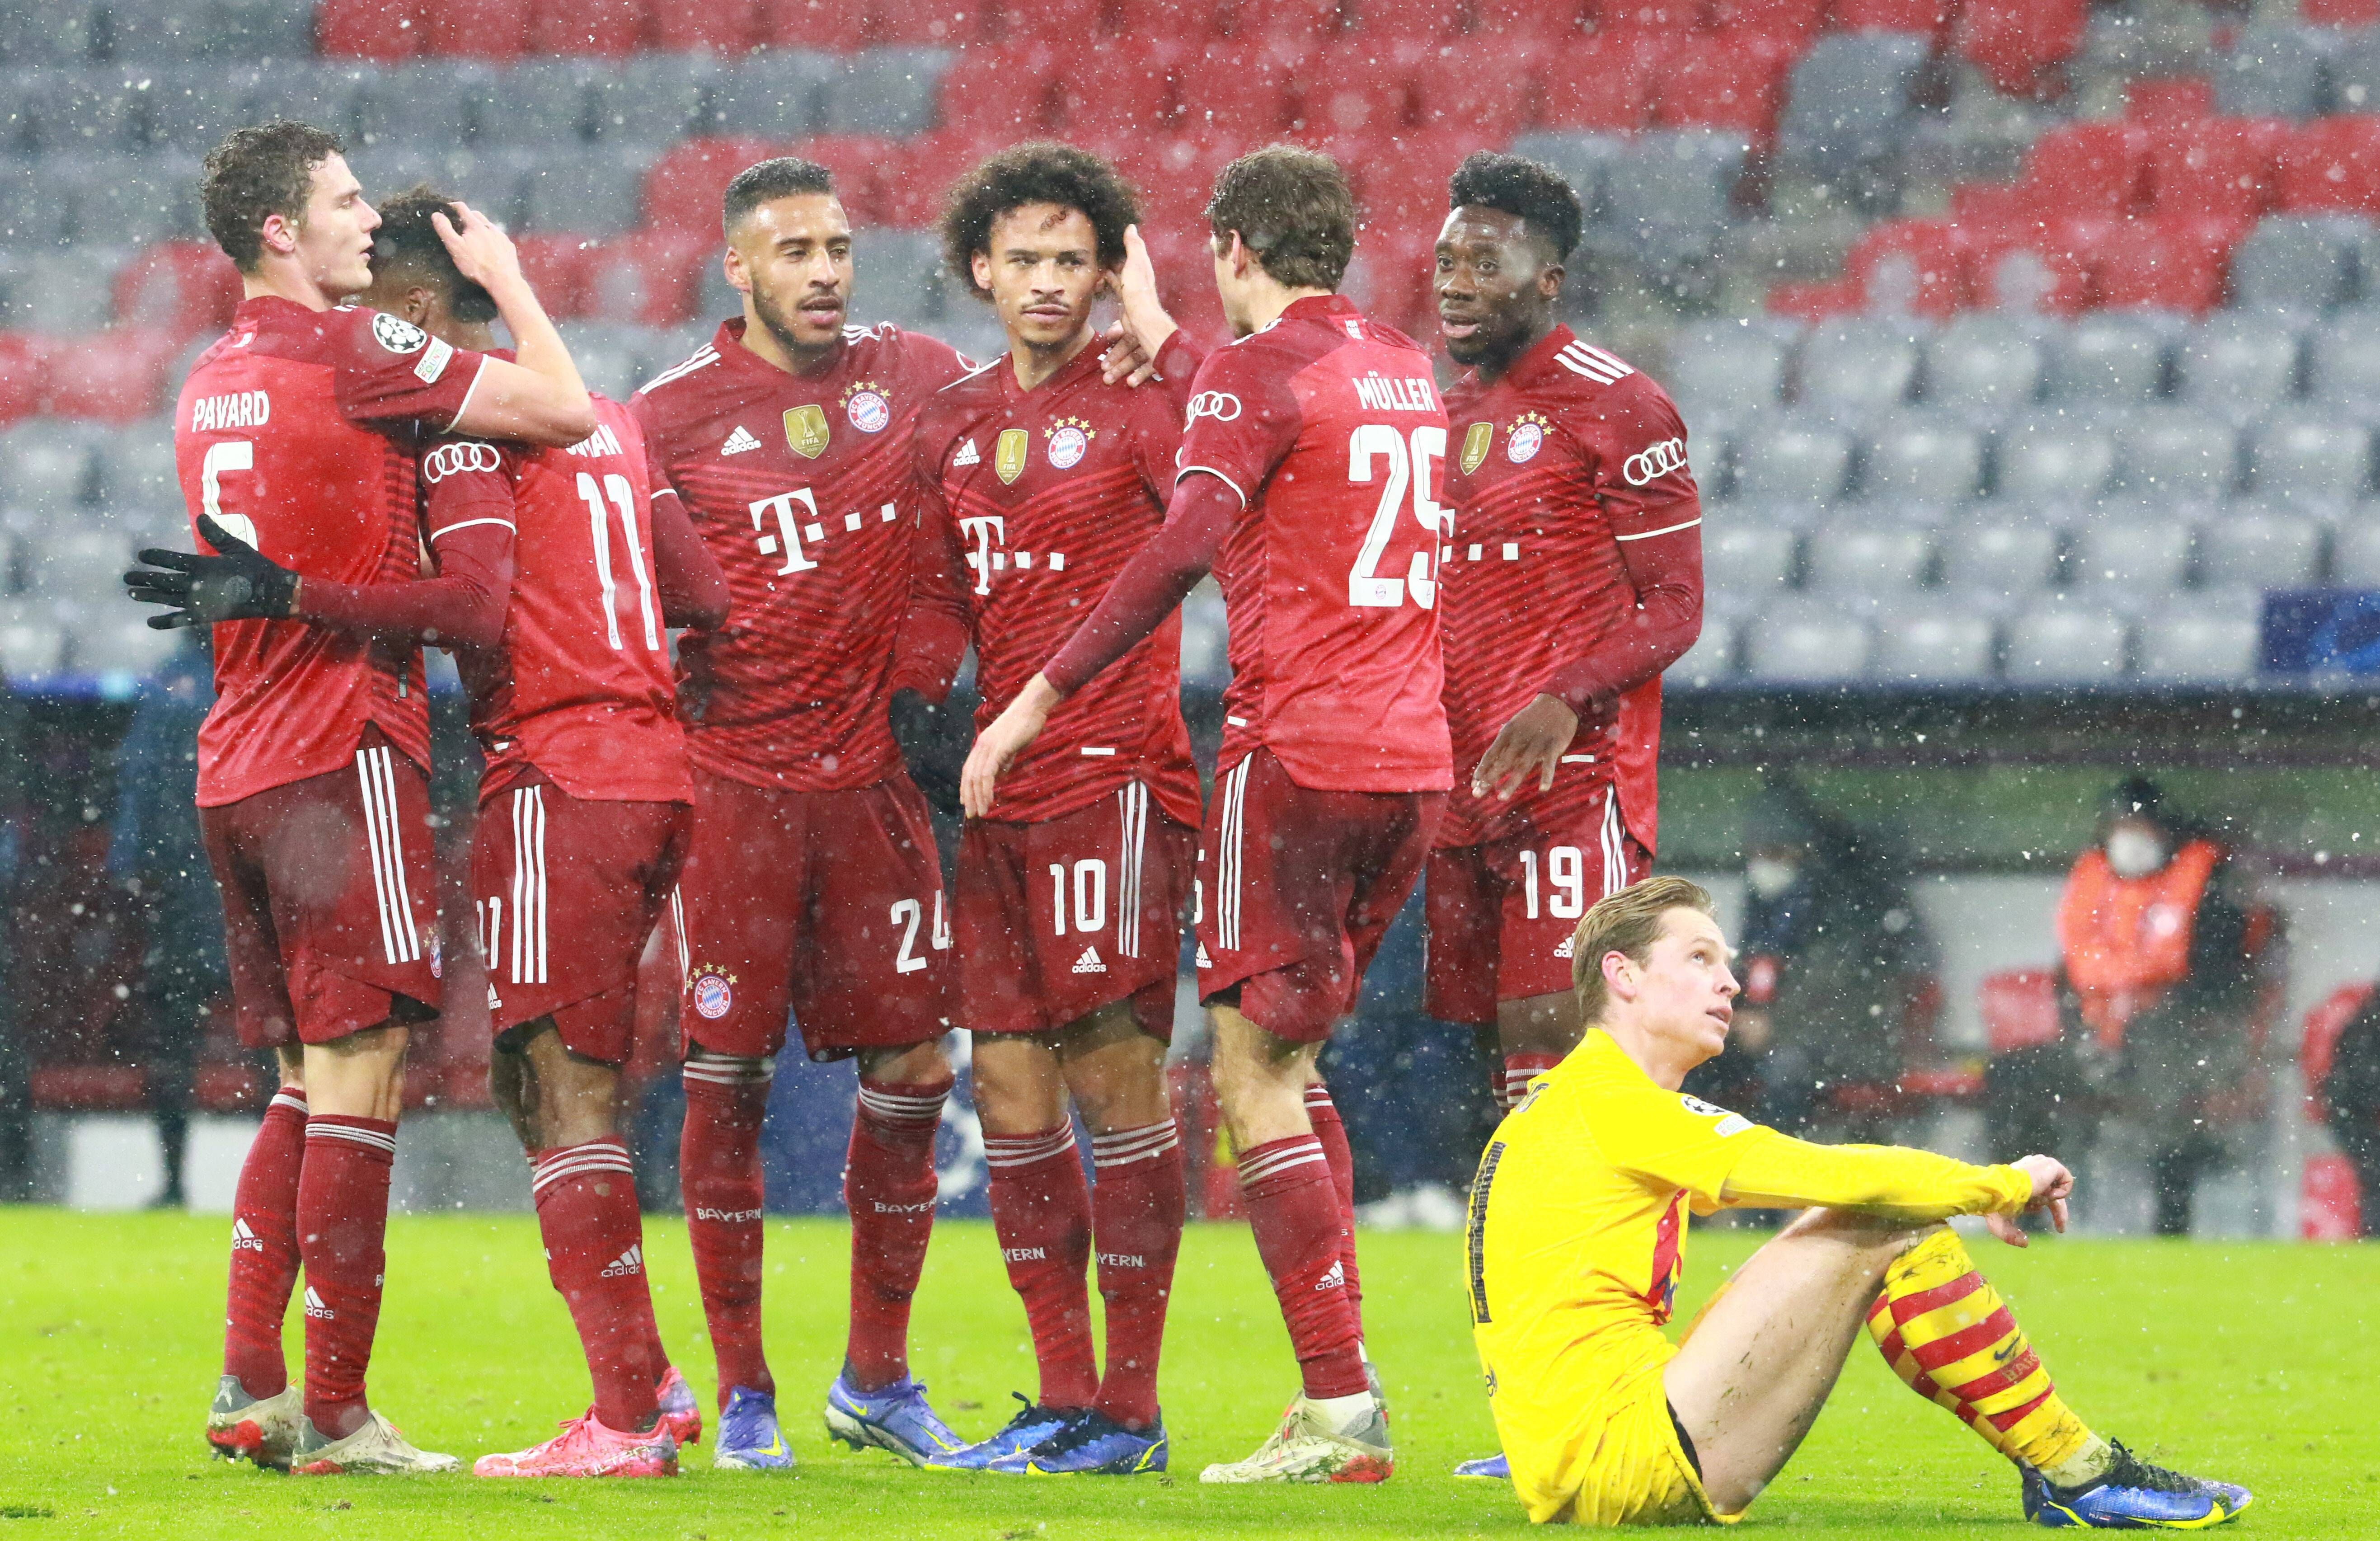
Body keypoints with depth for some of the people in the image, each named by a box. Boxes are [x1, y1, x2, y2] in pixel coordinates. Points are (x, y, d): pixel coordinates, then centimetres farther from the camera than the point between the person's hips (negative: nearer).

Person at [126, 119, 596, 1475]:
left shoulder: (212, 384, 16)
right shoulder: (353, 352, -9)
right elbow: (567, 409, -6)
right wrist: (505, 278, 8)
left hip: (235, 765, 9)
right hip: (344, 752, -9)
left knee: (309, 1083, 13)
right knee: (362, 1071, -7)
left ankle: (251, 1389, 9)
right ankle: (335, 1417, -9)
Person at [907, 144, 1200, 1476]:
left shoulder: (1138, 400, -4)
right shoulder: (954, 421, 15)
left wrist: (1158, 331, -20)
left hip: (1114, 778, -7)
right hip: (998, 790, 7)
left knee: (1115, 1071, -6)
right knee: (1010, 1083, 6)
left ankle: (1132, 1409, -2)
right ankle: (1065, 1399, 13)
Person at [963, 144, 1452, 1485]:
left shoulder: (1257, 372, -8)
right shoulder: (1406, 373, 15)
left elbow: (1187, 547, -20)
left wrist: (1039, 700, -20)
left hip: (1299, 751, -8)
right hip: (1415, 756, 8)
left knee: (1254, 1072, -4)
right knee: (1291, 1056, 18)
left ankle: (1343, 1414, -12)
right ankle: (1340, 1375, 11)